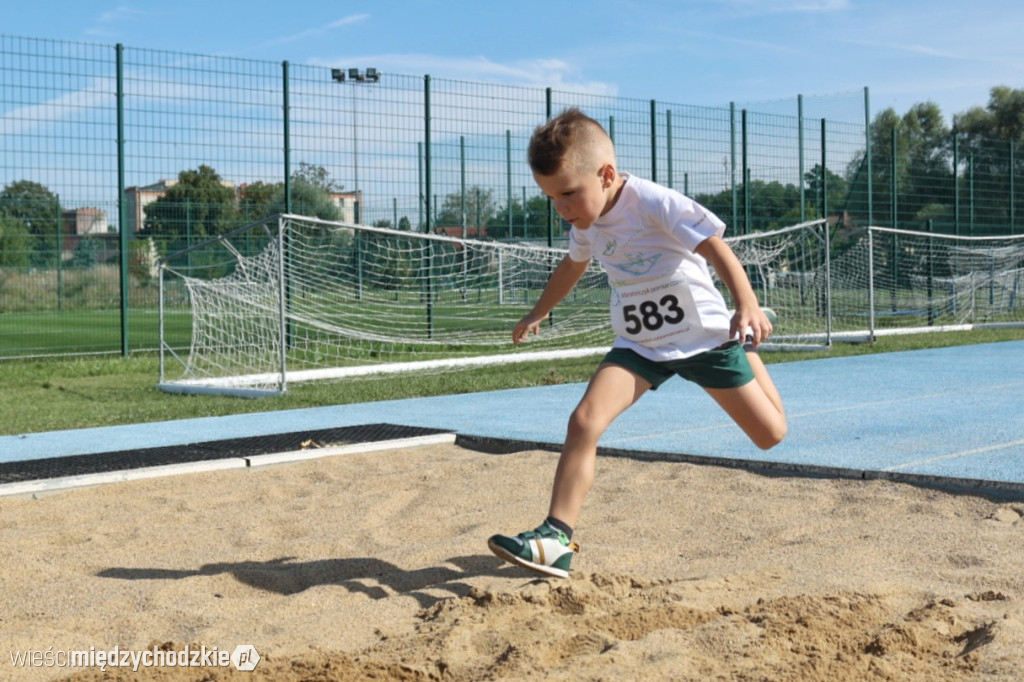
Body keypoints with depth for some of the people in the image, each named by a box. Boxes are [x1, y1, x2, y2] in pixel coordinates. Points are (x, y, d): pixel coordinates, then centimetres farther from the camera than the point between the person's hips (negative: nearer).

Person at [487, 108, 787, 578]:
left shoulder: (656, 204, -22)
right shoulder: (588, 224, 0)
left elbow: (716, 248, -28)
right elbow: (573, 266, 23)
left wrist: (748, 307, -43)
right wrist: (539, 313, 36)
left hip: (705, 336, -4)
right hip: (639, 345, 5)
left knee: (771, 434, 5)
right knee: (584, 421, -20)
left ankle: (748, 345, 36)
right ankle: (556, 539, -21)